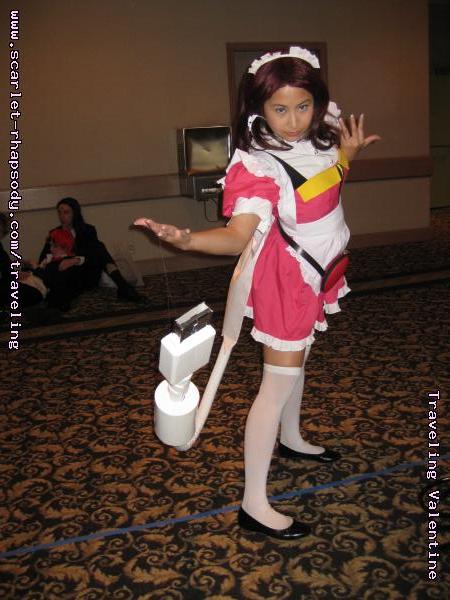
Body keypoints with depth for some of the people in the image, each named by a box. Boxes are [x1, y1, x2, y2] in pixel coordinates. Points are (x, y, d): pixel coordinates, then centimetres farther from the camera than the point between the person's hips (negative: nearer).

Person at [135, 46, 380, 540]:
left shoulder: (322, 136, -3)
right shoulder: (256, 165, -26)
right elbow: (237, 237, -39)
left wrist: (347, 156, 6)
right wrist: (188, 239, -55)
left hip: (317, 271, 8)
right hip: (285, 277, -8)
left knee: (297, 358, 24)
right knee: (280, 380, -6)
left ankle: (291, 440, 50)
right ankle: (254, 504, 3)